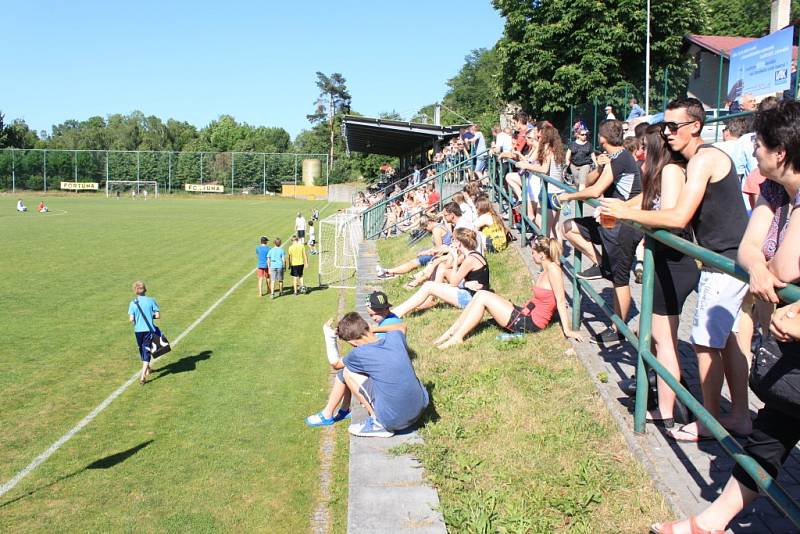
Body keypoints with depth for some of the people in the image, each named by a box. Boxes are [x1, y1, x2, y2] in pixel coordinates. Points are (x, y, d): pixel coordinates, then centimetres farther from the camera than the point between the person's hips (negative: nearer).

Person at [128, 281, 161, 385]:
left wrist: (135, 318, 11)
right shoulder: (151, 300, -5)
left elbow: (131, 319, -11)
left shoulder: (133, 303, -6)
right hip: (149, 330, -1)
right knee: (146, 352, 1)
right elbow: (157, 315, -6)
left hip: (138, 330, 1)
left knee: (142, 351, 22)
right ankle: (142, 376, -11)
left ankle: (147, 369, 41)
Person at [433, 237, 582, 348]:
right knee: (480, 294, 2)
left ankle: (457, 338, -6)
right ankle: (452, 331, 4)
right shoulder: (545, 271, 9)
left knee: (483, 297, -12)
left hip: (529, 323, -9)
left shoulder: (553, 268, -18)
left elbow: (561, 301, -20)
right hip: (524, 315, 9)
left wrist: (567, 330, -20)